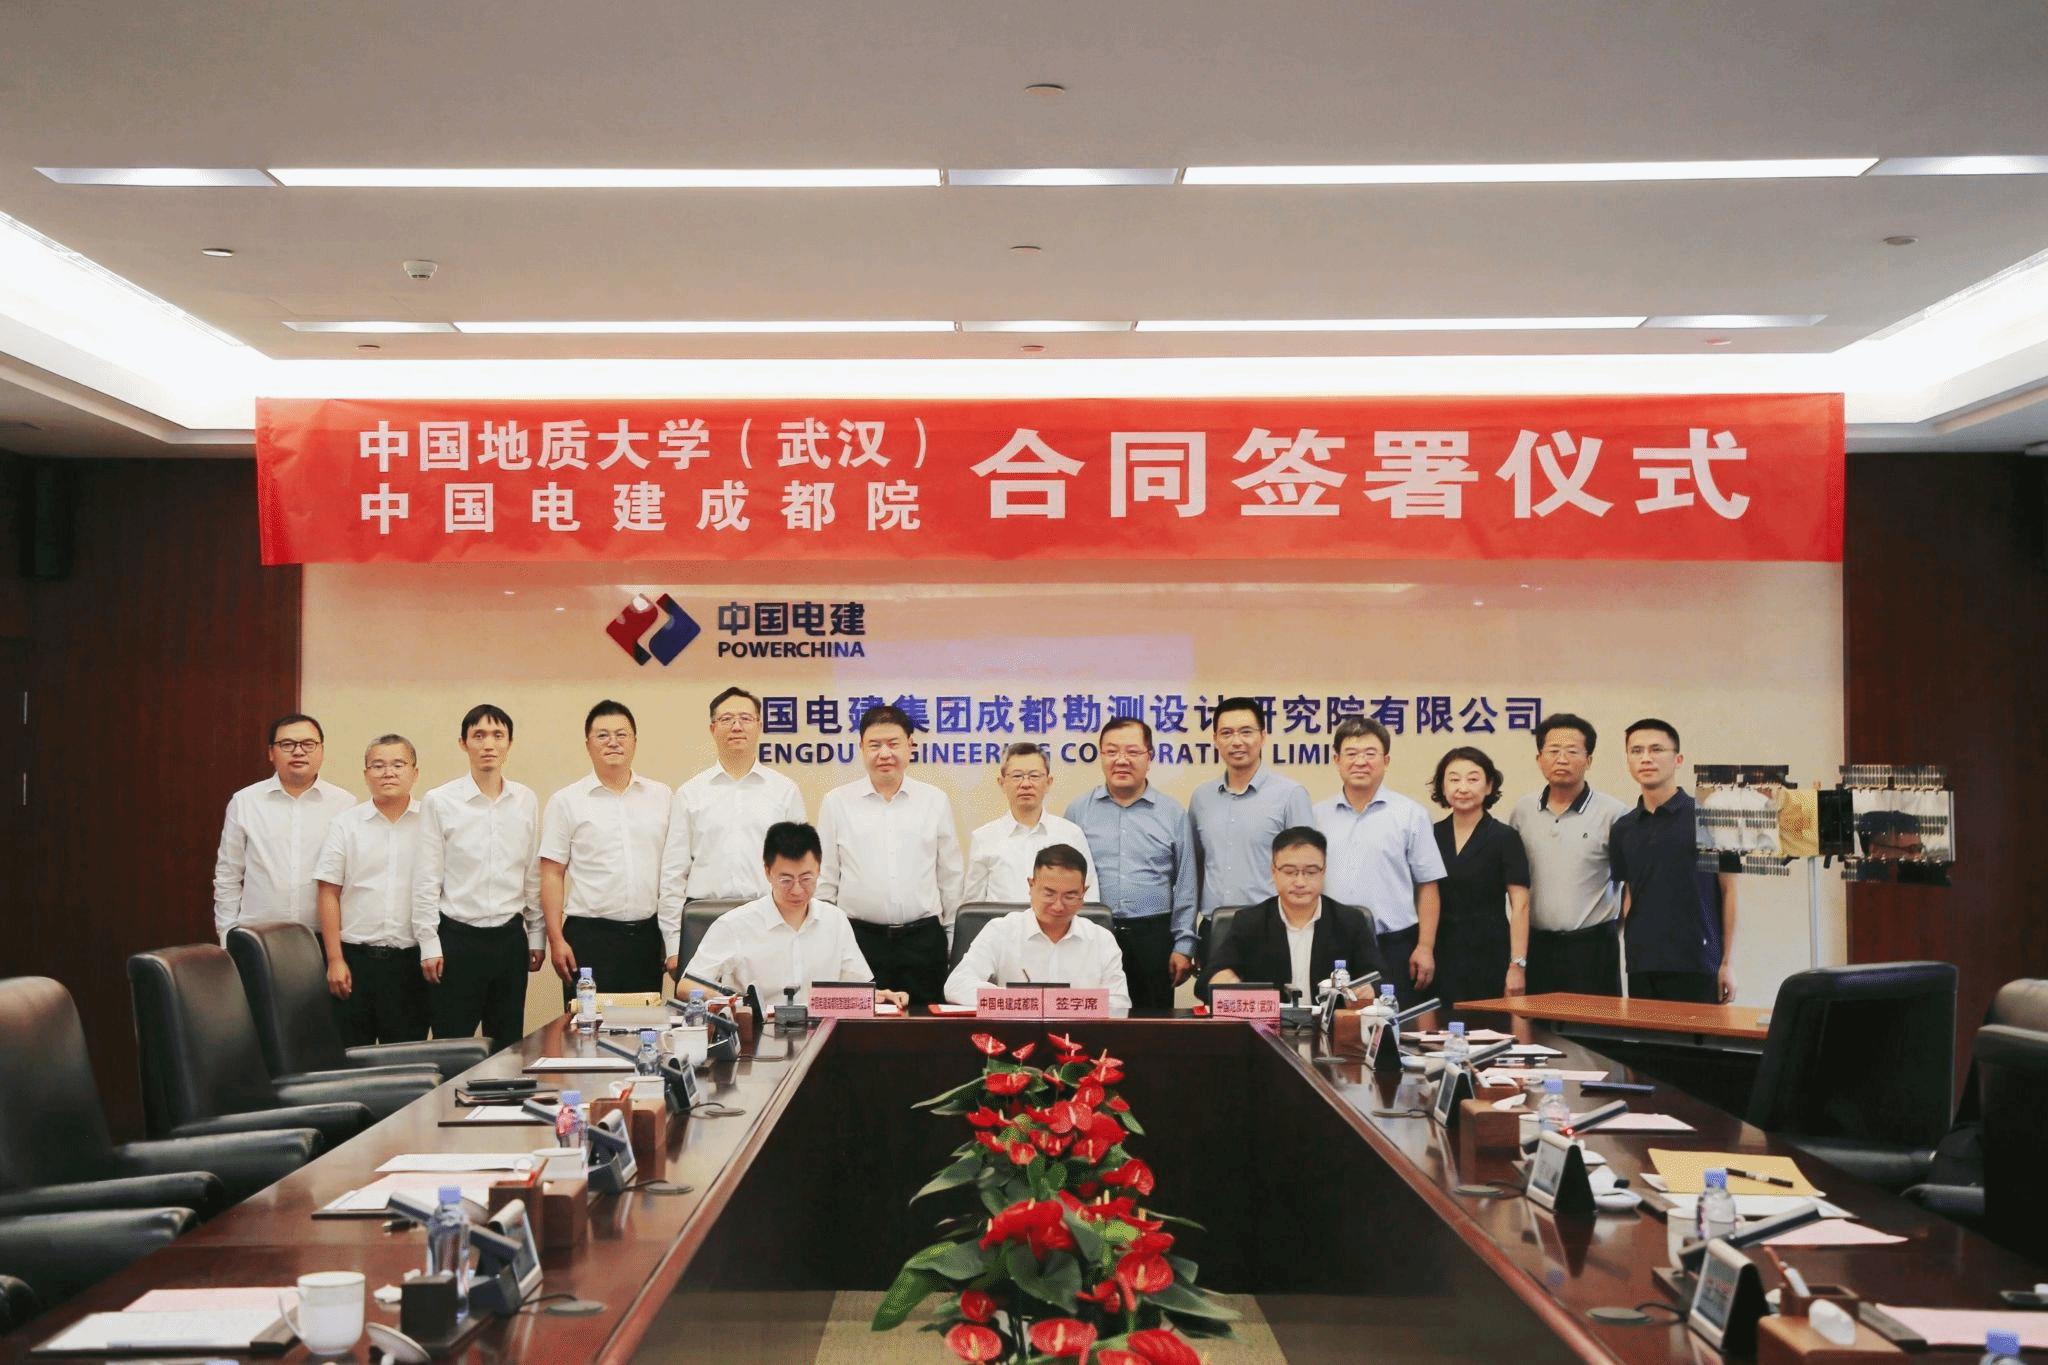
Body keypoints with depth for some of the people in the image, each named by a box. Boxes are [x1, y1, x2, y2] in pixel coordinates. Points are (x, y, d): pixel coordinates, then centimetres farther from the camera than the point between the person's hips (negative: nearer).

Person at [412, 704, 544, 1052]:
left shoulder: (526, 801, 5)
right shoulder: (439, 801, -4)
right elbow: (426, 879, -3)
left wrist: (536, 936, 10)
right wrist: (429, 944, -6)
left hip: (510, 937, 3)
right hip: (457, 937, -3)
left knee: (508, 1045, 10)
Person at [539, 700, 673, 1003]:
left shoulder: (661, 796, 9)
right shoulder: (566, 802, 2)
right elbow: (552, 875, 1)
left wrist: (675, 941, 4)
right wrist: (556, 941, -7)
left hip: (647, 935, 3)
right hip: (590, 936, -2)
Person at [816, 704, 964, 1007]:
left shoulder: (936, 801, 7)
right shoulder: (836, 802, 5)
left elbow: (950, 877, 12)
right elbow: (825, 879, 8)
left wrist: (953, 940, 12)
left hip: (923, 940, 1)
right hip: (858, 938, -1)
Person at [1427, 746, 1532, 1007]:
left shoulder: (1505, 838, -1)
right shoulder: (1431, 836, 9)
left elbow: (1520, 906, -6)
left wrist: (1517, 965, -13)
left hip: (1489, 954, -3)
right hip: (1441, 955, 3)